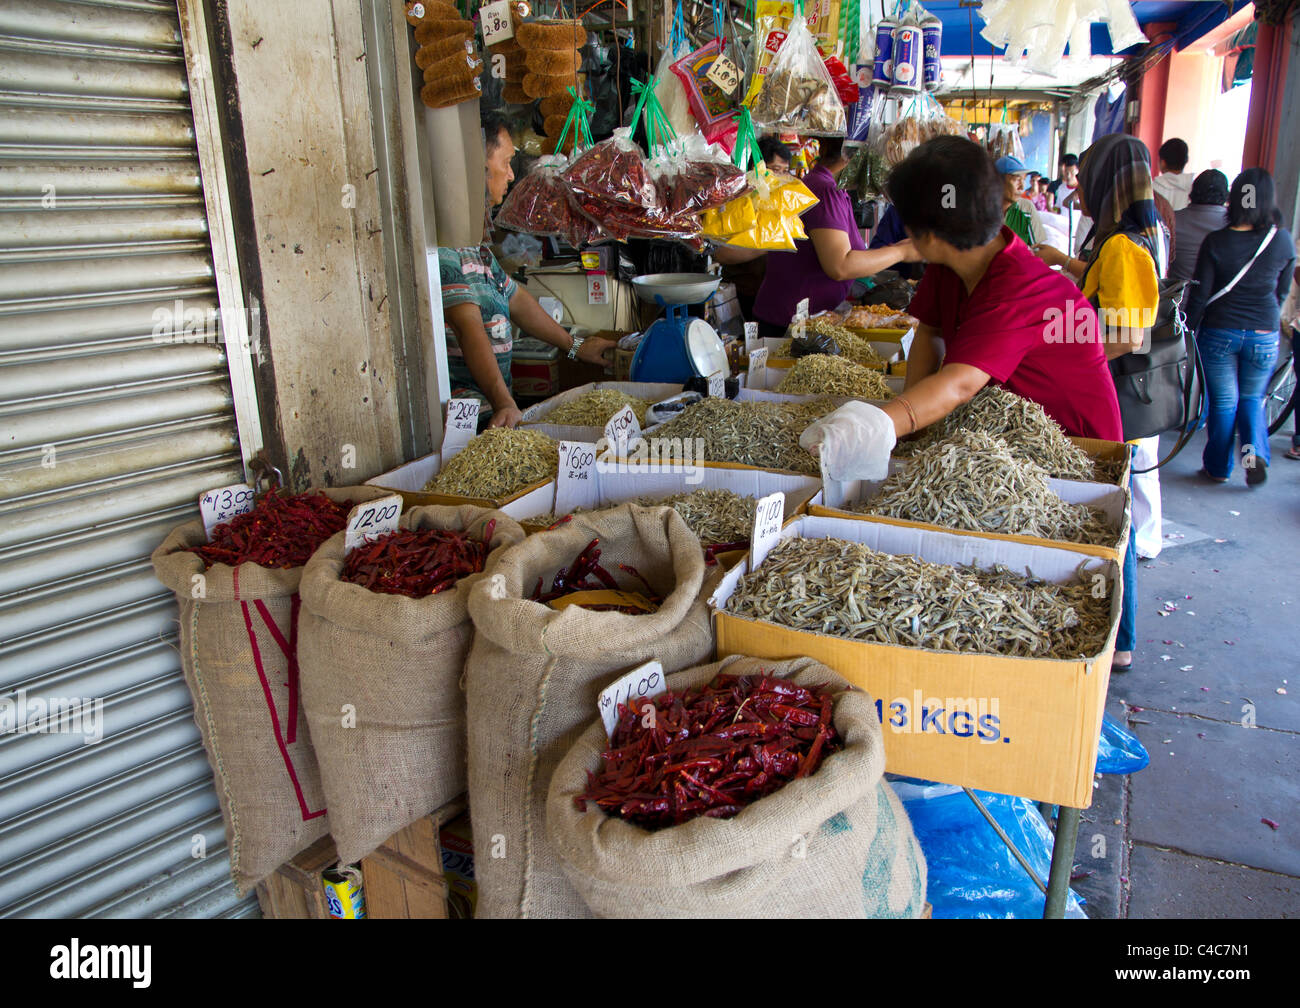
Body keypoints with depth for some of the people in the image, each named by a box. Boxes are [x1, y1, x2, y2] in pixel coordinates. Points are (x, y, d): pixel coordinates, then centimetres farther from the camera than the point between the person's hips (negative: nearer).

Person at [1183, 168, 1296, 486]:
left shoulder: (1216, 241, -12)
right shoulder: (1283, 240, -4)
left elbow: (1200, 296, -9)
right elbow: (1282, 292, 7)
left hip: (1219, 333, -1)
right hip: (1264, 336, 2)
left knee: (1223, 403, 11)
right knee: (1251, 400, 19)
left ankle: (1218, 467, 19)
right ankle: (1255, 452, -3)